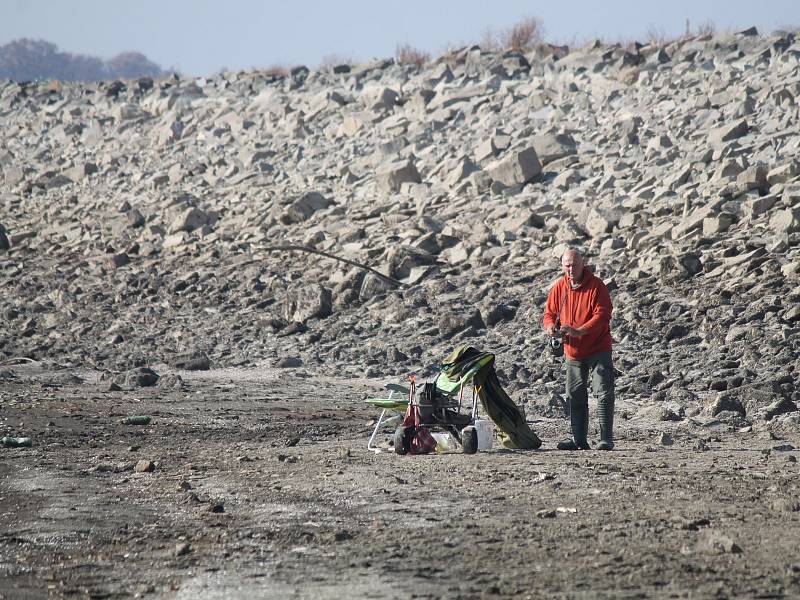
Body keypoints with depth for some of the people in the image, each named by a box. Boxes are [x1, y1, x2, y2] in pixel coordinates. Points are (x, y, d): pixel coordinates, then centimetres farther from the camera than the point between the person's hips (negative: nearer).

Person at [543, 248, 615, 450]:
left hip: (598, 350, -6)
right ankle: (579, 439, 16)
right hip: (573, 352, 6)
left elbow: (602, 316, -20)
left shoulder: (596, 286, -13)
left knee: (603, 394, -9)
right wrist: (551, 327, -15)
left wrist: (578, 331, -31)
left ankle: (606, 439, -7)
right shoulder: (558, 289, 3)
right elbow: (549, 313, 10)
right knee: (575, 397, 9)